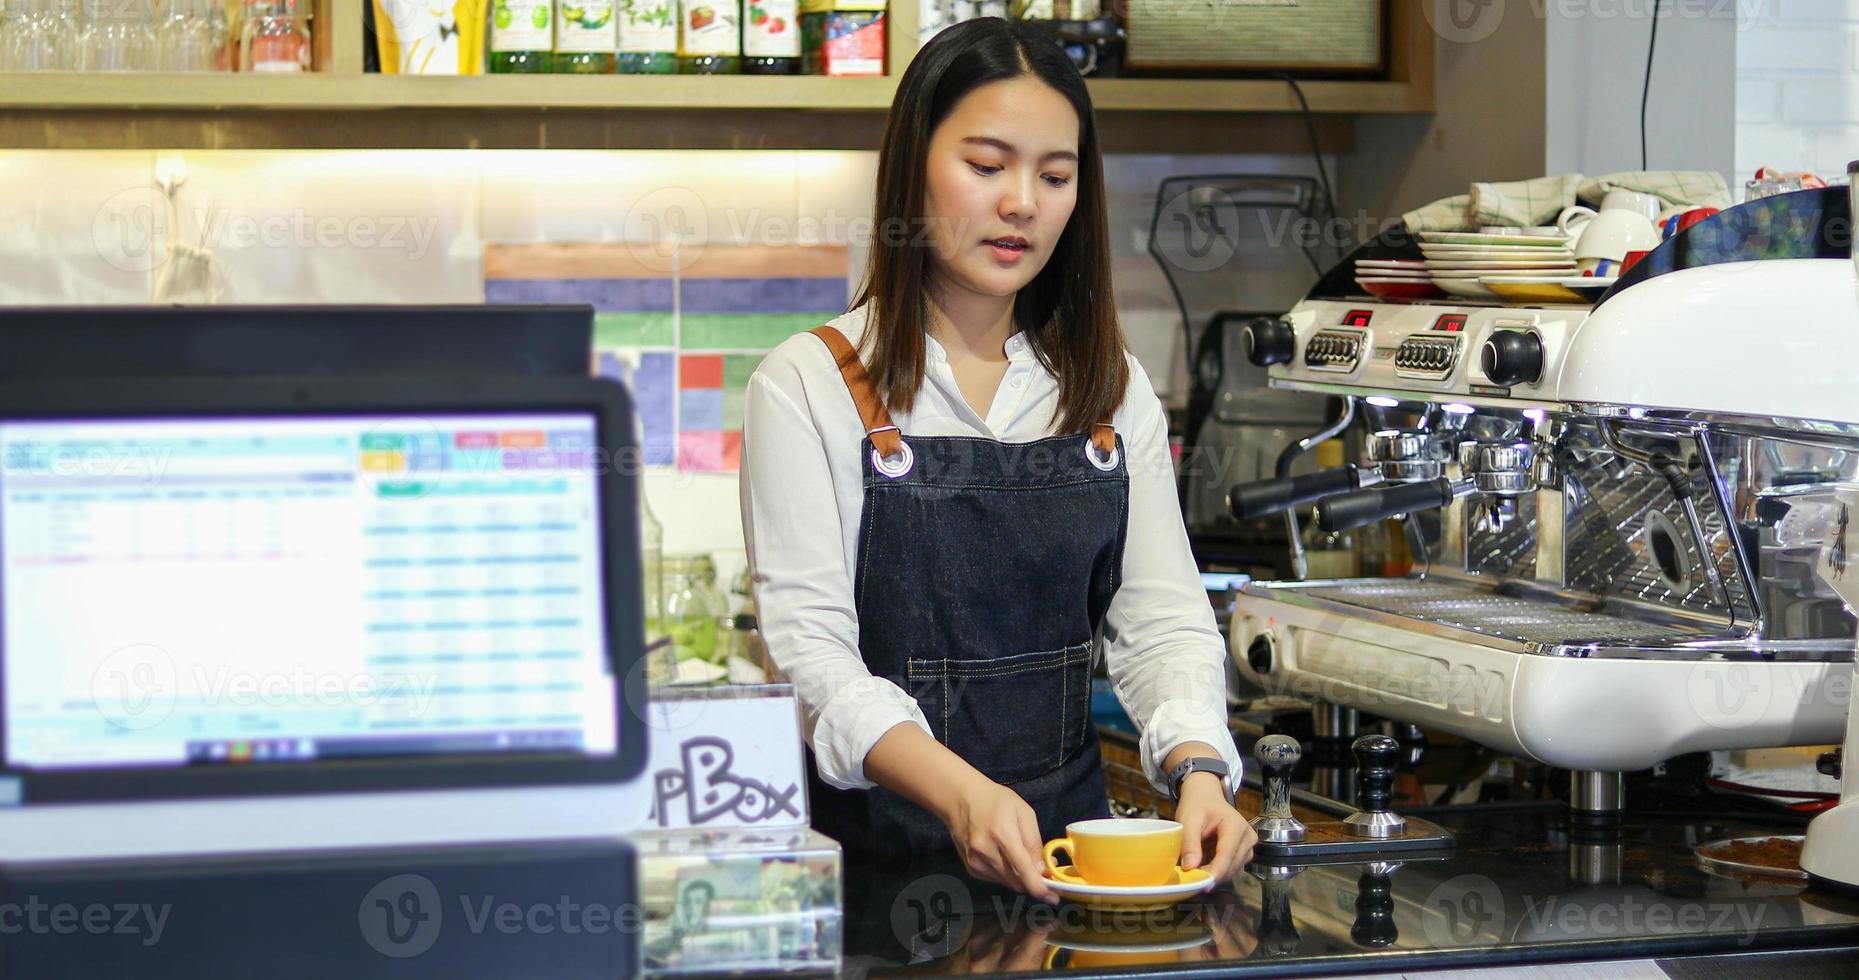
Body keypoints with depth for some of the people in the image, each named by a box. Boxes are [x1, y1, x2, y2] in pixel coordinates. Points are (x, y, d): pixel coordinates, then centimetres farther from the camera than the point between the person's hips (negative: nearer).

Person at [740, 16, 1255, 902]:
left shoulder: (1114, 390, 14)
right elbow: (808, 646, -9)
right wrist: (959, 793, -26)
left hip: (1064, 843, 3)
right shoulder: (809, 387, 0)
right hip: (871, 849, -3)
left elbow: (1162, 621, 10)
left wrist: (1197, 768, -12)